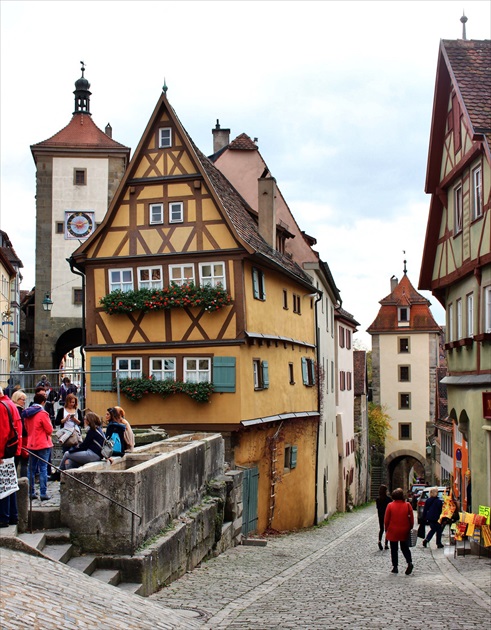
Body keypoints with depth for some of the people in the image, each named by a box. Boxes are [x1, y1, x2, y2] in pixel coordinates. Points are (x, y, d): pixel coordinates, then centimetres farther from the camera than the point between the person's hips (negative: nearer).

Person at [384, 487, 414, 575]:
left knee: (394, 549, 9)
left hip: (393, 531, -2)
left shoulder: (390, 506, -9)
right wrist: (410, 528, 13)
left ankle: (395, 567, 9)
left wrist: (386, 529, 8)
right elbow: (411, 518, 0)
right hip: (404, 531, 2)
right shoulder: (407, 505, -6)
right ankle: (409, 562, -4)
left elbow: (386, 520, -5)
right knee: (405, 548, 16)